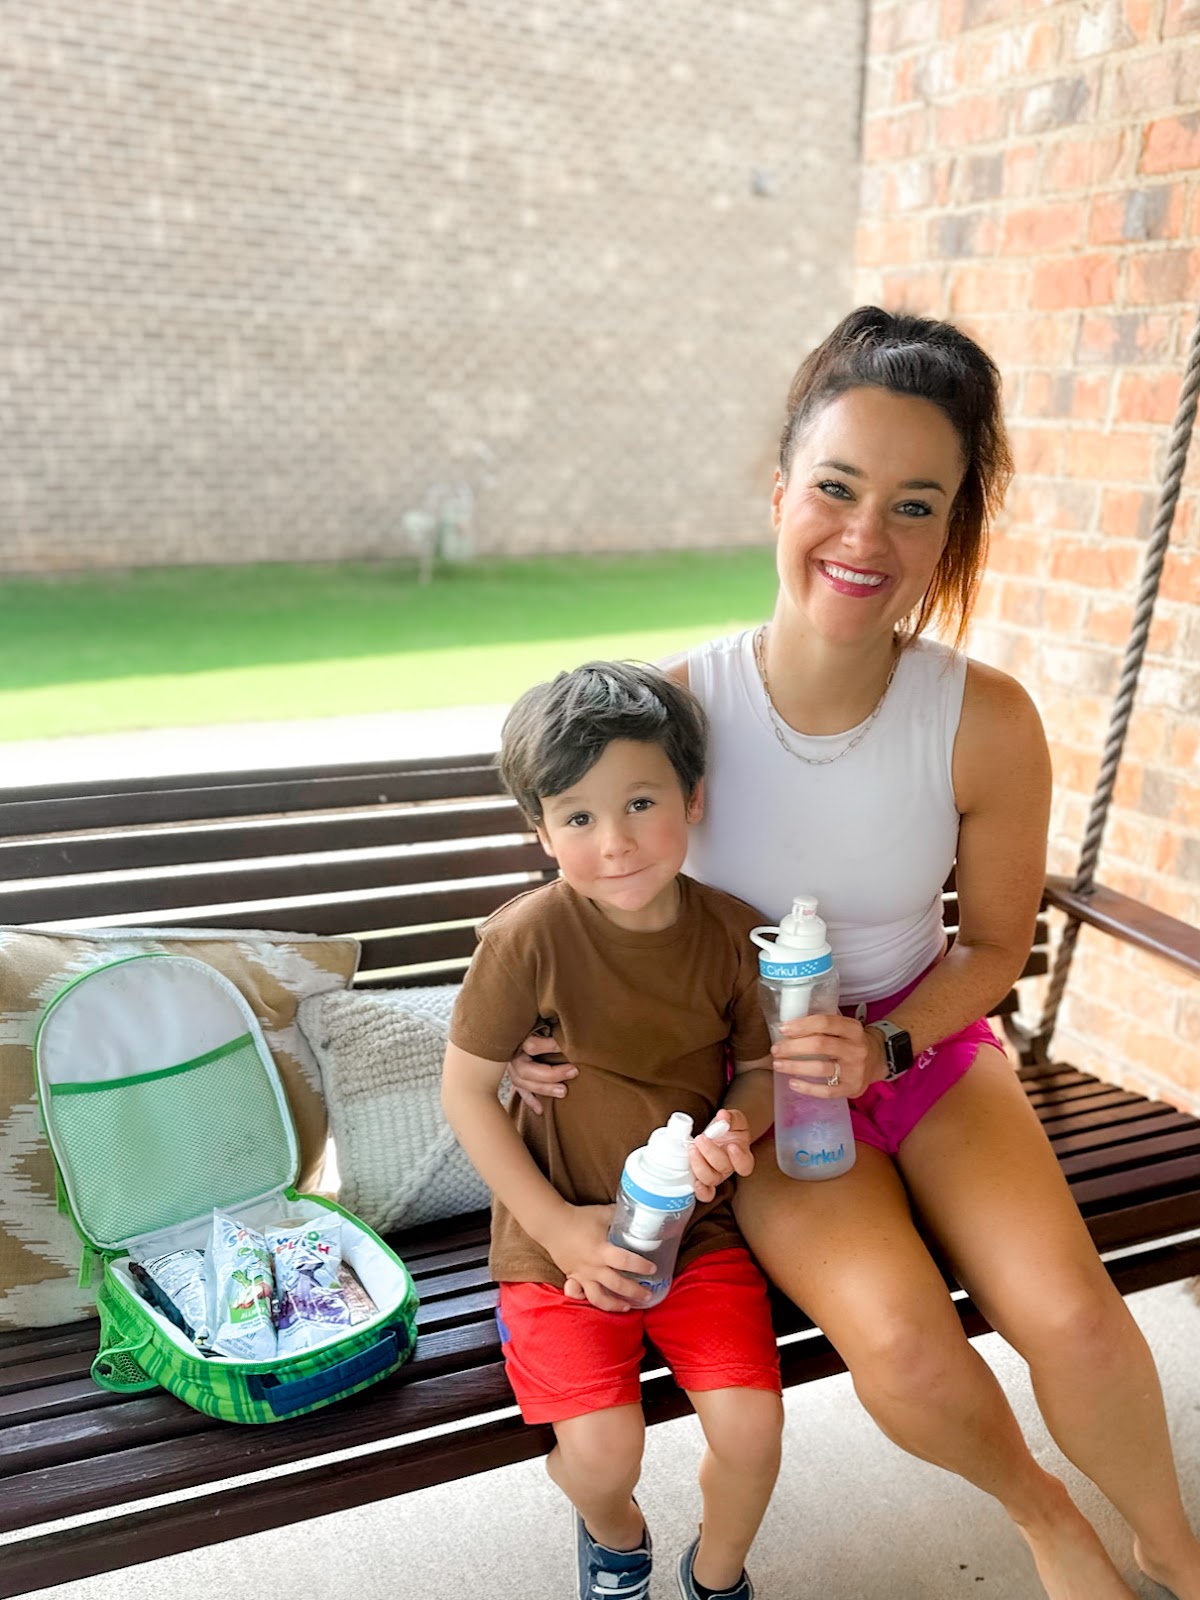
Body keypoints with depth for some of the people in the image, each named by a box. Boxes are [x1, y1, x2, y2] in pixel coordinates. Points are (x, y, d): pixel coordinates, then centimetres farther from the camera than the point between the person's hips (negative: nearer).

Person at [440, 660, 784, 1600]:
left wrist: (734, 1132, -19)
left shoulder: (732, 932, -9)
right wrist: (556, 1226, -12)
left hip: (697, 1224, 3)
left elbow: (762, 1068, 4)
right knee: (602, 1448, -15)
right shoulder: (529, 939, -19)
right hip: (564, 1235, -2)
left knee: (751, 1425, -10)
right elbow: (466, 1091, -10)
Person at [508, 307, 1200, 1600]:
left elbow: (993, 946, -3)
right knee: (900, 1344, -21)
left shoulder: (988, 723, -18)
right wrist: (548, 1029, -20)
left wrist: (885, 1045, -19)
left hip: (929, 1042, 1)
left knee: (1068, 1313, -18)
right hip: (759, 1071, -1)